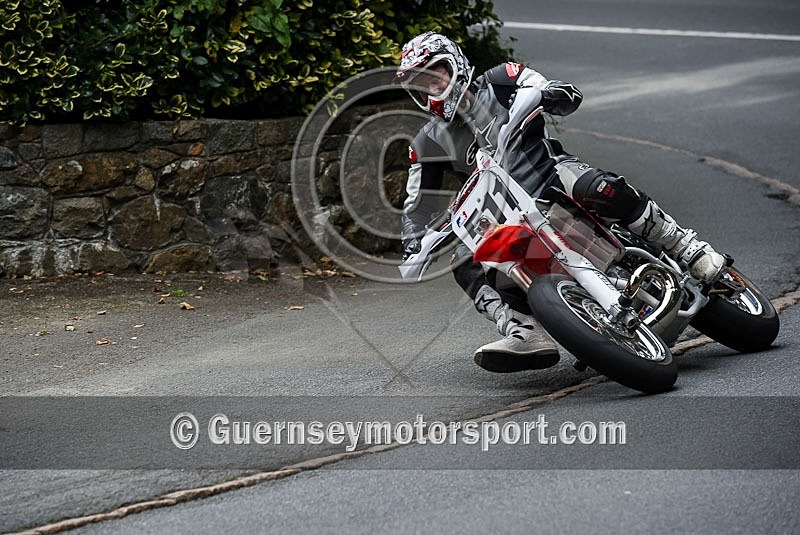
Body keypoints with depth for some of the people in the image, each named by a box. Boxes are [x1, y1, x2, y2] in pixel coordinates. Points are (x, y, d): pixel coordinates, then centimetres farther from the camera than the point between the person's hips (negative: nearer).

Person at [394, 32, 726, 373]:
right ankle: (529, 335, -35)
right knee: (465, 263, -23)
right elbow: (418, 205, 16)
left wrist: (543, 94, -26)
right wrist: (411, 254, 0)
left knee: (599, 190, -35)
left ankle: (691, 251, -28)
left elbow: (571, 97, -2)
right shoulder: (429, 143, 14)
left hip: (551, 172, -4)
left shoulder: (498, 83, 6)